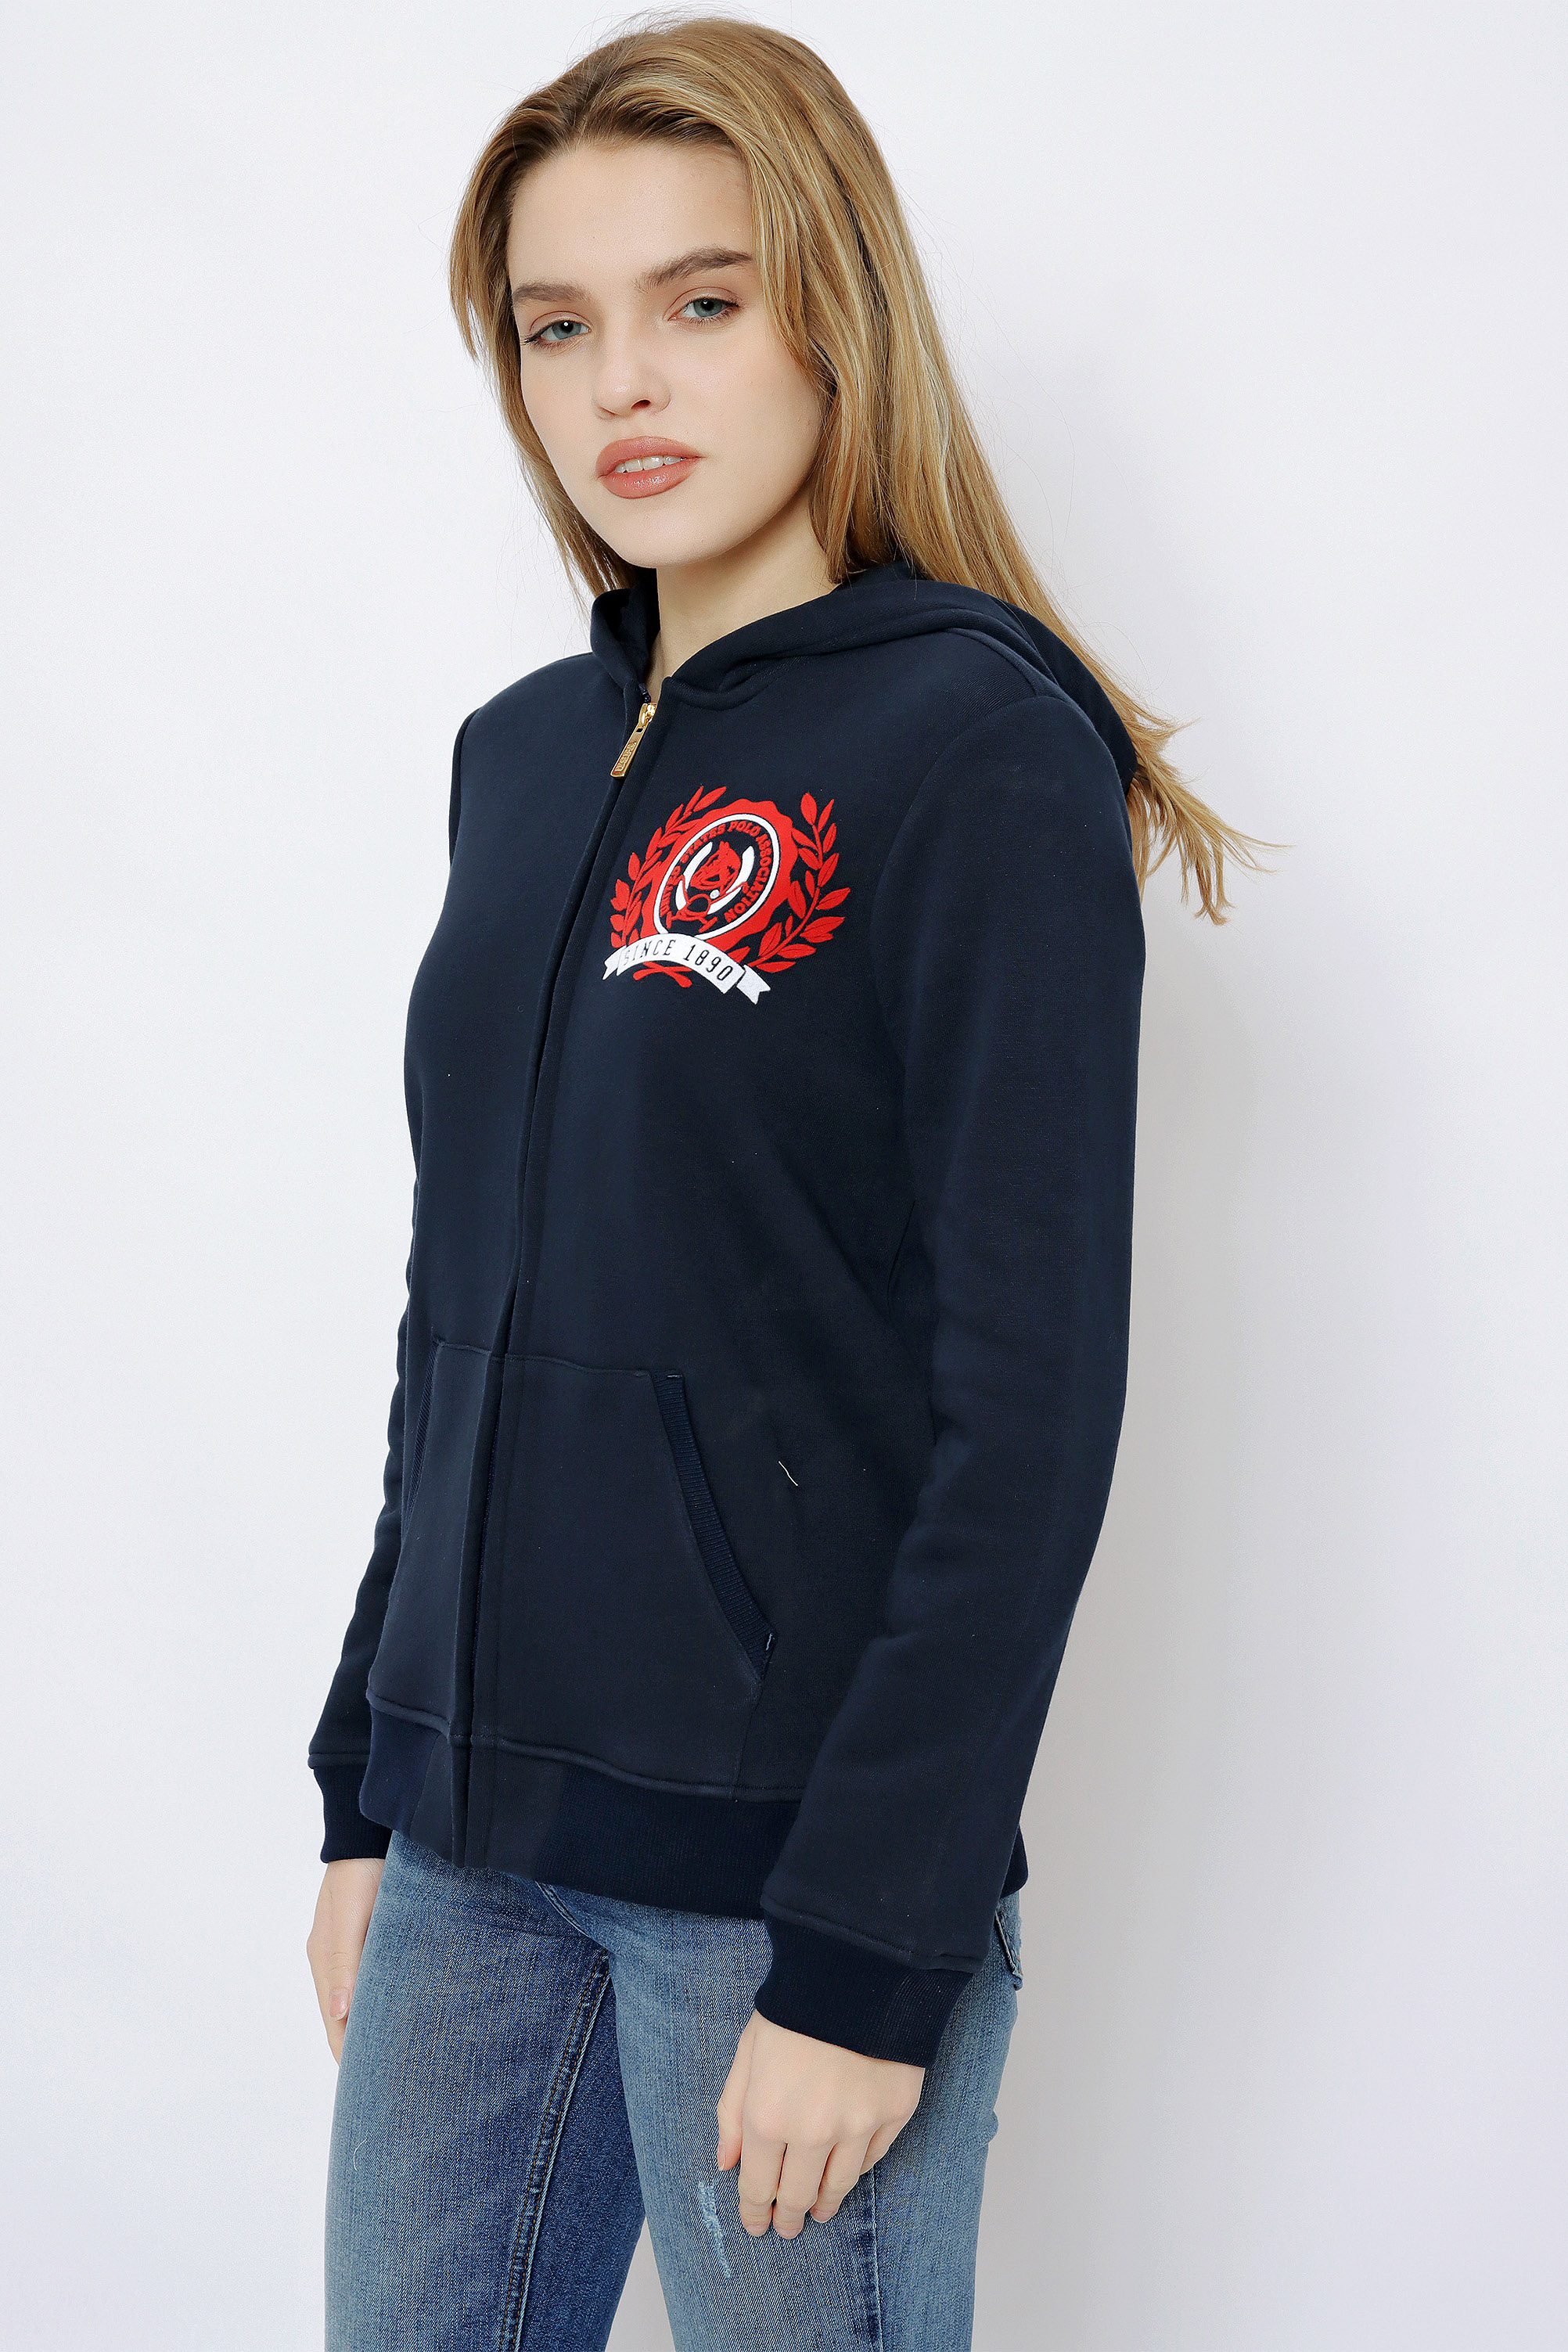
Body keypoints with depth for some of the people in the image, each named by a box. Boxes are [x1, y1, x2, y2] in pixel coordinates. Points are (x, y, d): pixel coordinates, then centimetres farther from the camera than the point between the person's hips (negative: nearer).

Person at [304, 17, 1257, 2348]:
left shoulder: (979, 746, -11)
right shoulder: (528, 752, 10)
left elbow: (1030, 1400, -14)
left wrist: (869, 1951, -16)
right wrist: (367, 1781, 13)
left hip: (783, 1854, -6)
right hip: (477, 1832, 6)